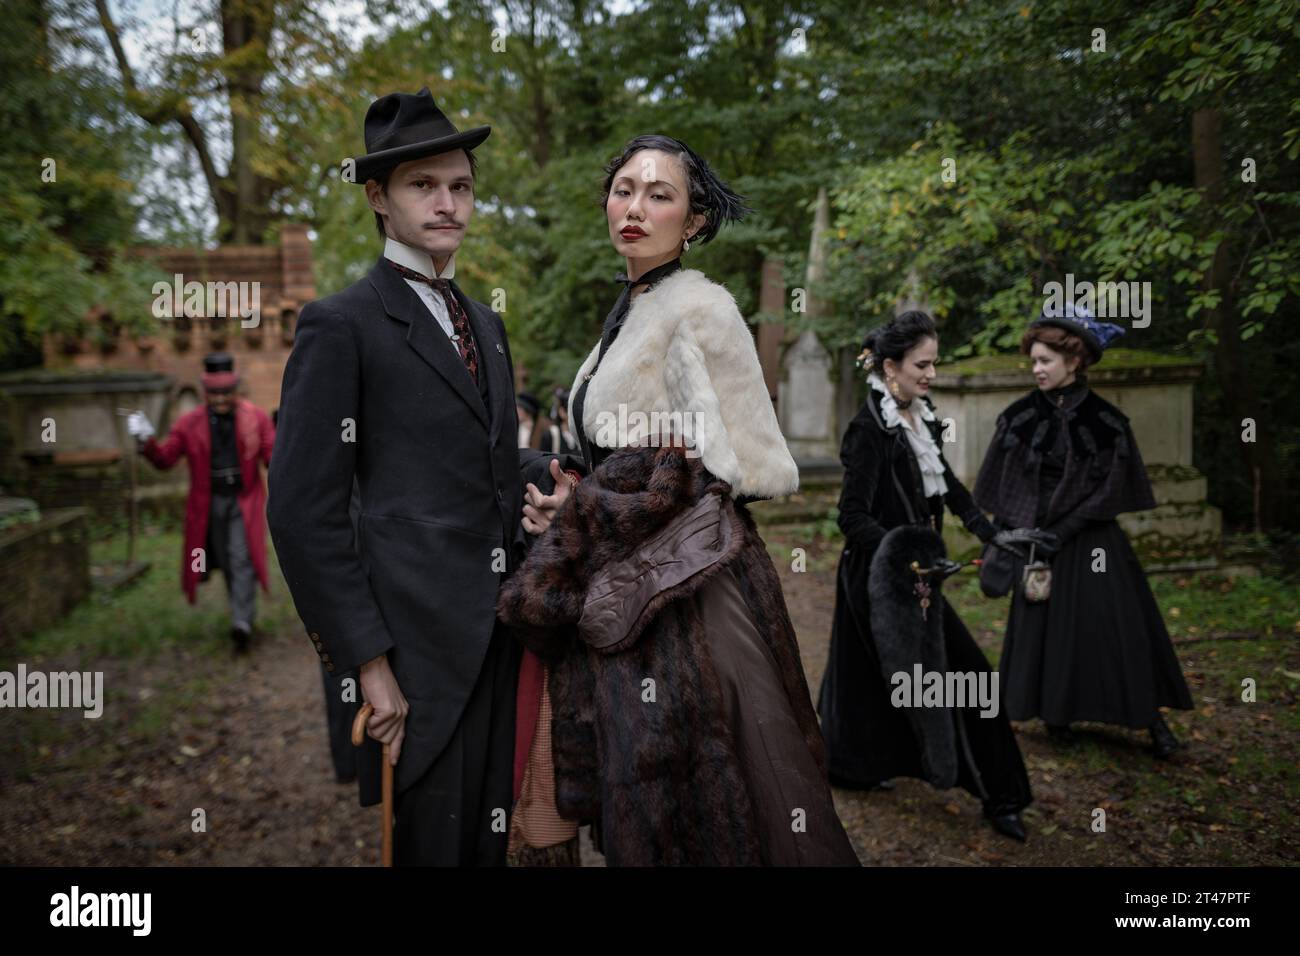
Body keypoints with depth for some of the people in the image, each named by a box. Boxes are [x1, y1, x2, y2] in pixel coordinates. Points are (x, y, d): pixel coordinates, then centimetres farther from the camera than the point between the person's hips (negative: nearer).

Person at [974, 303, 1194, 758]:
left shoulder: (1104, 420, -5)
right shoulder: (1020, 417, -1)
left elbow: (1107, 490, -7)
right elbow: (1007, 490, 1)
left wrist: (1057, 534, -13)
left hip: (1092, 541, -1)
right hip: (1039, 540, 2)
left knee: (1116, 627, -1)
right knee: (1045, 629, 5)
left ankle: (1151, 717, 11)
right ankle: (1056, 714, 20)